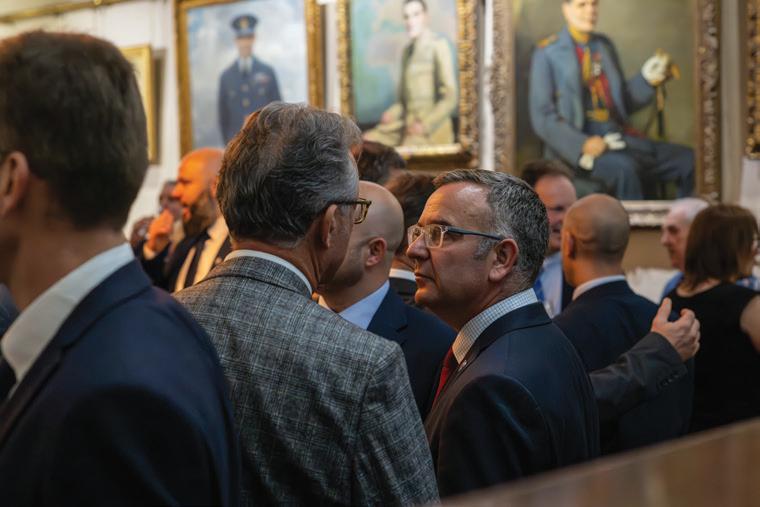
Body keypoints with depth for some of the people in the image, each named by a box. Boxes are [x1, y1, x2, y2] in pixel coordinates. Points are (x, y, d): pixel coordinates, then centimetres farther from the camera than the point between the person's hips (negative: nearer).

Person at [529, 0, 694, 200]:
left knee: (689, 159, -14)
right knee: (623, 167, -38)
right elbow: (542, 117, -7)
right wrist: (583, 145, -19)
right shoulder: (547, 53, 0)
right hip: (574, 146, -6)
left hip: (616, 136, 6)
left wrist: (648, 79, 3)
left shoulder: (605, 45, 17)